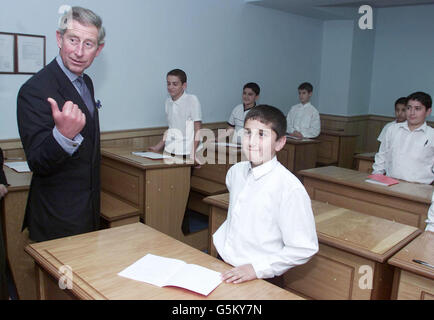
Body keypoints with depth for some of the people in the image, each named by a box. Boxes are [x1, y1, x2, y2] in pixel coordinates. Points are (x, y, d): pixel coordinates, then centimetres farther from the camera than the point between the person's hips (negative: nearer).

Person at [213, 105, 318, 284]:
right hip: (223, 263, 5)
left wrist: (257, 268, -17)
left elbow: (304, 249, -15)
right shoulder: (235, 171, 4)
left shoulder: (290, 188, -17)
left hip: (258, 279, -5)